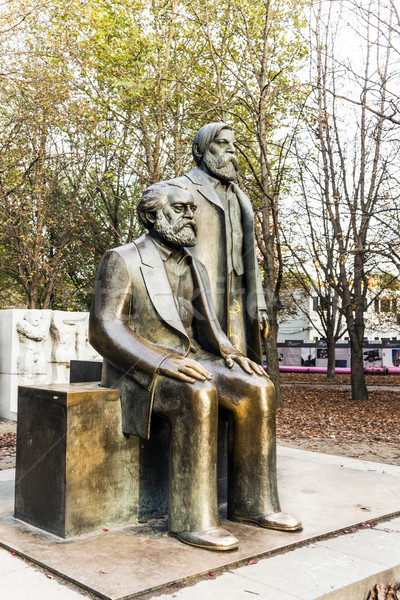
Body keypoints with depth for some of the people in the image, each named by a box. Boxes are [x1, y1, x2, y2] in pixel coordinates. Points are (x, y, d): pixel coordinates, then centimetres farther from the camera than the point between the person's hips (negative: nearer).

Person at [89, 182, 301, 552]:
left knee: (257, 390, -16)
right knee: (199, 395, -35)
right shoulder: (121, 261, -5)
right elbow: (103, 330, -15)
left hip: (188, 362, 7)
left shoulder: (195, 269, 16)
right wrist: (162, 362, -28)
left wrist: (230, 354, -8)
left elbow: (207, 328, 15)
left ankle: (251, 502, -6)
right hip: (137, 369, -6)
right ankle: (192, 518, -26)